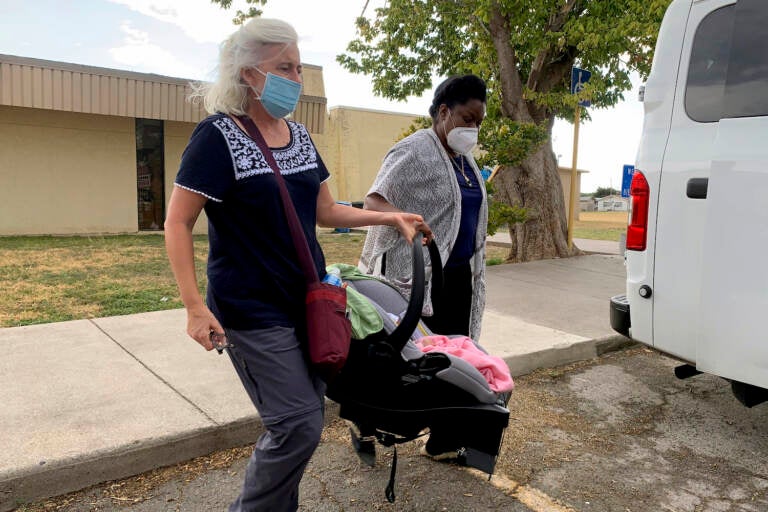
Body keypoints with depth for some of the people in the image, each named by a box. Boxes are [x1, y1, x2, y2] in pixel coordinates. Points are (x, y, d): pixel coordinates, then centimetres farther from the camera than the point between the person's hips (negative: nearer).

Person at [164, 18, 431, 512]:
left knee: (302, 419, 12)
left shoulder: (299, 136, 8)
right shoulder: (219, 136, -12)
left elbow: (324, 211, 15)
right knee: (299, 424, -7)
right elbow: (178, 224, -12)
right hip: (254, 312, -7)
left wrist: (392, 217, 7)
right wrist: (196, 306, -19)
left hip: (310, 300, 7)